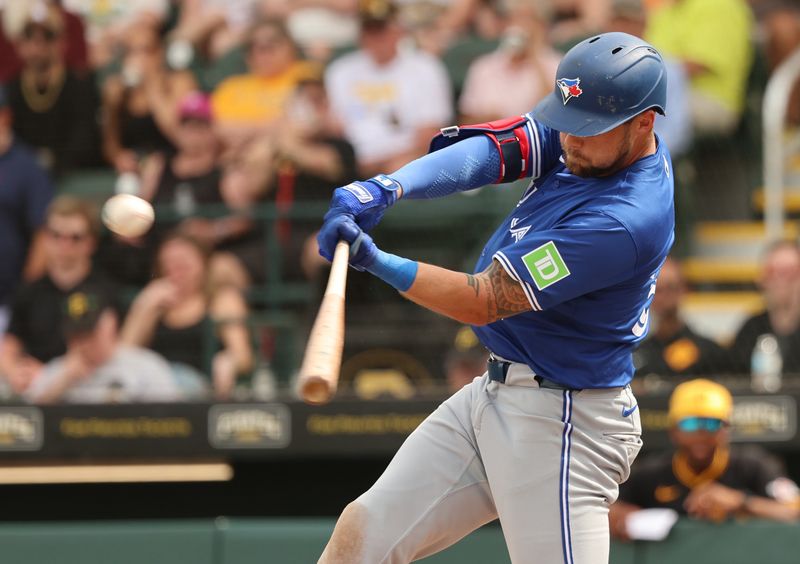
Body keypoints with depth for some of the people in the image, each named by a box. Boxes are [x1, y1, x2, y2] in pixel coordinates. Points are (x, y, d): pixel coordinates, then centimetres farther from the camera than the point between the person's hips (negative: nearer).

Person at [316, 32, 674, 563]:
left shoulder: (624, 220, -27)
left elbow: (480, 301, -26)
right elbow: (487, 150, -11)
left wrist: (374, 260, -29)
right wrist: (387, 188, -28)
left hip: (560, 422, -9)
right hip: (494, 393, 9)